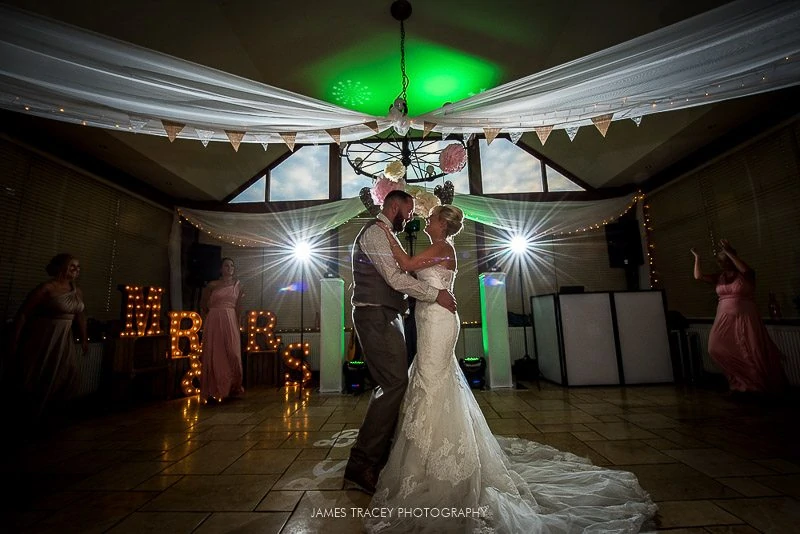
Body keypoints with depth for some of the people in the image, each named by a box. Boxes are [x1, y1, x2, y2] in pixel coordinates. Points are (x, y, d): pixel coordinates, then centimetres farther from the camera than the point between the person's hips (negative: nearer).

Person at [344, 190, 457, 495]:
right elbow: (395, 278, -20)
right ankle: (361, 465, -5)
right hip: (376, 315, -11)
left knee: (391, 383, 14)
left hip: (385, 316, 11)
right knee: (395, 383, -12)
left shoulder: (385, 235, 23)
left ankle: (379, 453, 28)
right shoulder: (375, 231, -10)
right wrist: (435, 294, -15)